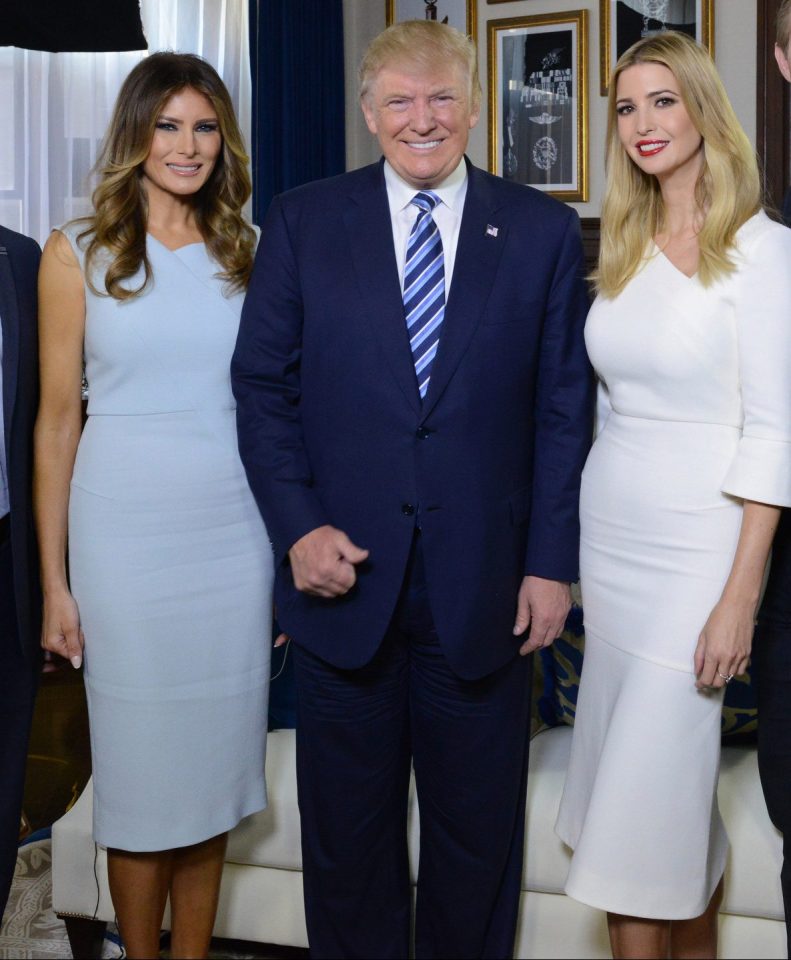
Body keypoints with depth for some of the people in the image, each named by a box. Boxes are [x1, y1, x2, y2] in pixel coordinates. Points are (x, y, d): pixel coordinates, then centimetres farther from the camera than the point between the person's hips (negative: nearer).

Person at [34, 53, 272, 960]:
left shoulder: (244, 253, 8)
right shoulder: (79, 253, 1)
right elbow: (56, 420, 0)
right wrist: (55, 582, -3)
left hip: (234, 534, 3)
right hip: (123, 535, -2)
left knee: (214, 755, 10)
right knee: (139, 764, 6)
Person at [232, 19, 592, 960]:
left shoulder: (543, 231, 2)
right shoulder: (302, 221, 2)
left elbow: (563, 407, 1)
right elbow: (262, 386, 1)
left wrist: (550, 562, -3)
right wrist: (297, 526, -10)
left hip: (483, 589, 0)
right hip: (342, 574, 0)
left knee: (478, 831, 15)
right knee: (345, 829, 15)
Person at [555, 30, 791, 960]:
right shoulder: (627, 248, 10)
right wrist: (563, 554, 10)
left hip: (695, 547, -6)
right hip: (610, 534, 6)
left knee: (644, 787, -2)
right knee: (677, 781, 14)